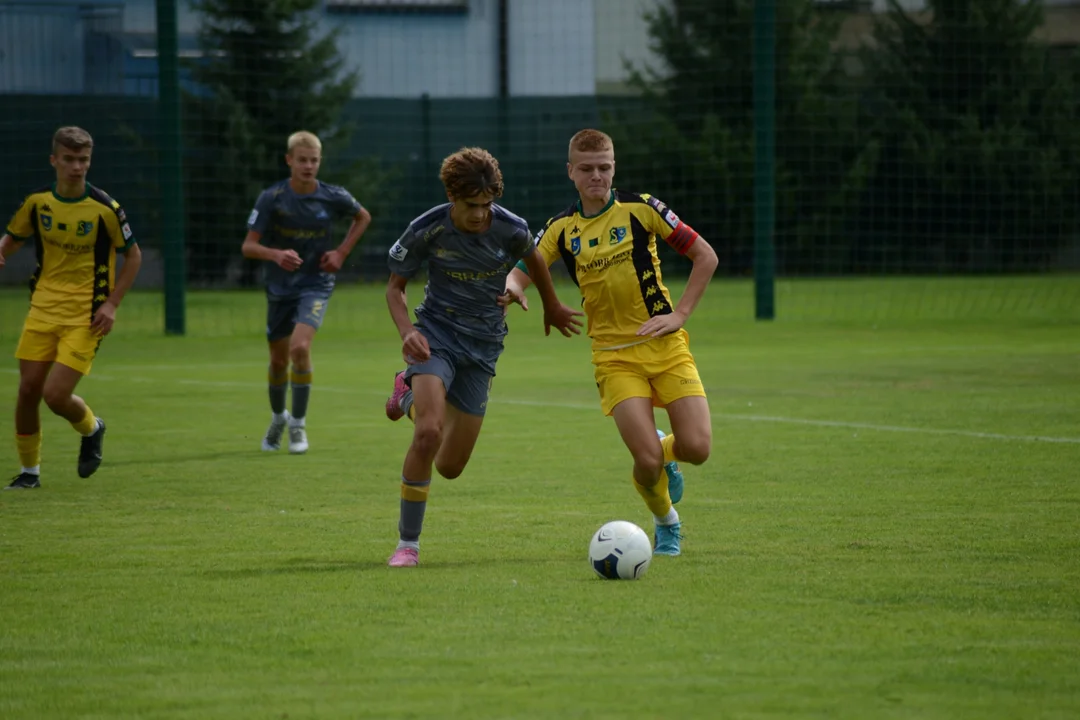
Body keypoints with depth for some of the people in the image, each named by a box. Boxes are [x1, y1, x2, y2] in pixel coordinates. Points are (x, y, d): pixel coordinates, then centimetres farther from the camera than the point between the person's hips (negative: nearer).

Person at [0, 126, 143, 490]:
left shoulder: (104, 208, -11)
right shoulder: (37, 202, 0)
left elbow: (133, 255, 0)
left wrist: (112, 303, -7)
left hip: (86, 316, -4)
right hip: (43, 309, 4)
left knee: (56, 395, -13)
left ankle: (91, 429, 21)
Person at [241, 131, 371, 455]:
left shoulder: (333, 197, -8)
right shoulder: (272, 198, -11)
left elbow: (363, 217, 13)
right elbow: (248, 246, -13)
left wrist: (342, 252, 1)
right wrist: (276, 254, -33)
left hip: (316, 284, -2)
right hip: (280, 287, 2)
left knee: (300, 347, -23)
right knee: (279, 359, 13)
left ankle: (298, 424, -9)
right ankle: (278, 418, 41)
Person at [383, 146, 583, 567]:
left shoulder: (511, 229, -13)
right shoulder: (426, 230, -16)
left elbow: (533, 259, 11)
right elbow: (395, 287, -2)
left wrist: (552, 307, 27)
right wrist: (406, 331, -21)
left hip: (483, 344, 2)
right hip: (437, 333, -2)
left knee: (450, 467, 5)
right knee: (429, 432, -28)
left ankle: (410, 392, 37)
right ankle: (407, 544, -14)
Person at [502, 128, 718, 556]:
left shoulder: (640, 210, -2)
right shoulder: (562, 229, 4)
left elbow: (705, 256, 1)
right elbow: (523, 271, 0)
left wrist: (680, 314, -7)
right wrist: (512, 288, -25)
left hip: (665, 345, 0)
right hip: (614, 356, 0)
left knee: (696, 448, -12)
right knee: (647, 462, -15)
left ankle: (662, 452, 25)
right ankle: (666, 522, 17)